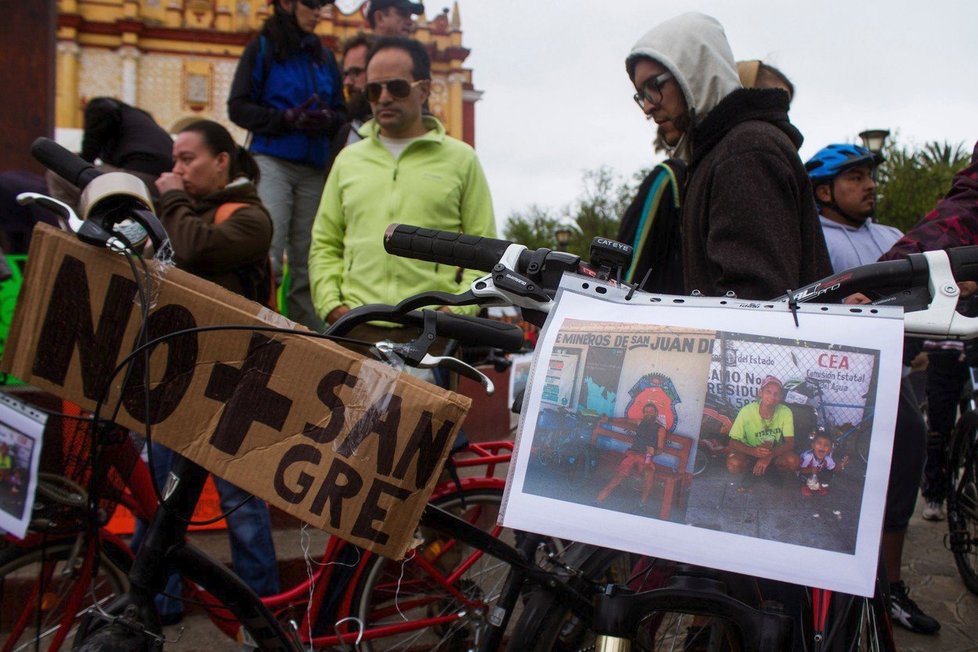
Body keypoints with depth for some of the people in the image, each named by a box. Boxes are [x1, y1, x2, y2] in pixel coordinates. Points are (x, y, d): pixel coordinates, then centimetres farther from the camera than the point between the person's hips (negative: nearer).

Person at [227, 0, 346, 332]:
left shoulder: (325, 57, 18)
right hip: (273, 163, -4)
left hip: (314, 170, 4)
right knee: (267, 256, -17)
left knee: (306, 263, 2)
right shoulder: (262, 48, 5)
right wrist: (289, 118, -13)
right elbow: (238, 108, 0)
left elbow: (342, 111, 19)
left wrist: (329, 120, -4)